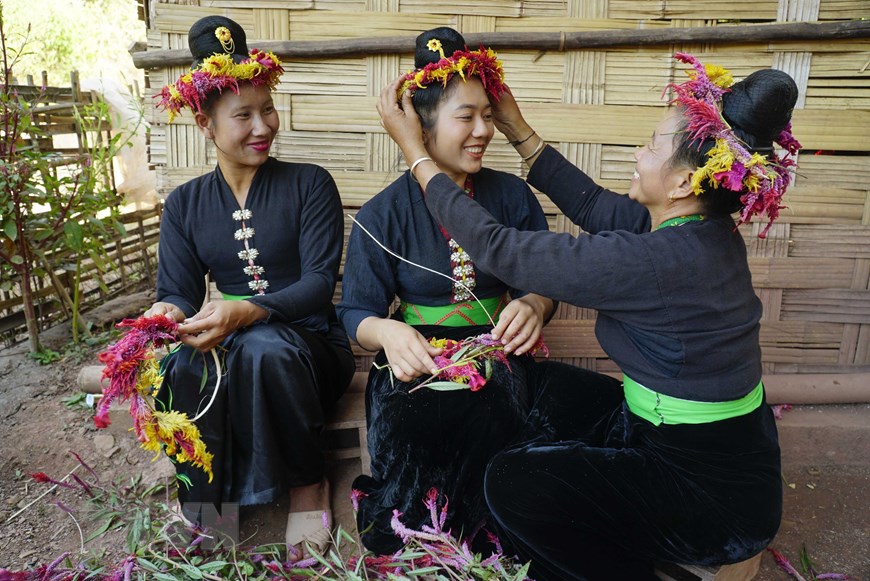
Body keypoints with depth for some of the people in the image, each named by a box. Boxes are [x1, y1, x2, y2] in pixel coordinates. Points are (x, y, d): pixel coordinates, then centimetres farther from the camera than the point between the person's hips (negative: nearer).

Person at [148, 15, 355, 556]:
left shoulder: (310, 184, -2)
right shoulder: (184, 204, 9)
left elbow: (319, 282, -12)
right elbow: (178, 291, 3)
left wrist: (245, 312, -30)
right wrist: (167, 313, -24)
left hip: (310, 344, -2)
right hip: (231, 347, 3)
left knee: (265, 346, -37)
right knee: (185, 367, -32)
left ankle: (308, 485, -12)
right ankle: (202, 512, -11)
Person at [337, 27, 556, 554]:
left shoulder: (513, 195, 6)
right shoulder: (384, 214, -1)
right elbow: (357, 311, -2)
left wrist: (533, 306, -19)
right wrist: (388, 332, -26)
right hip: (416, 355, -1)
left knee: (491, 413, -28)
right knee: (406, 421, -29)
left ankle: (468, 540, 1)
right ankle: (404, 541, 3)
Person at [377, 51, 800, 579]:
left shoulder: (655, 260, -32)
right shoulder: (698, 228, -6)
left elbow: (497, 249, -27)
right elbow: (593, 205, 5)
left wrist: (414, 151, -17)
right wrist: (519, 130, 8)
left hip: (713, 492, -9)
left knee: (513, 483, -14)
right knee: (533, 382, 14)